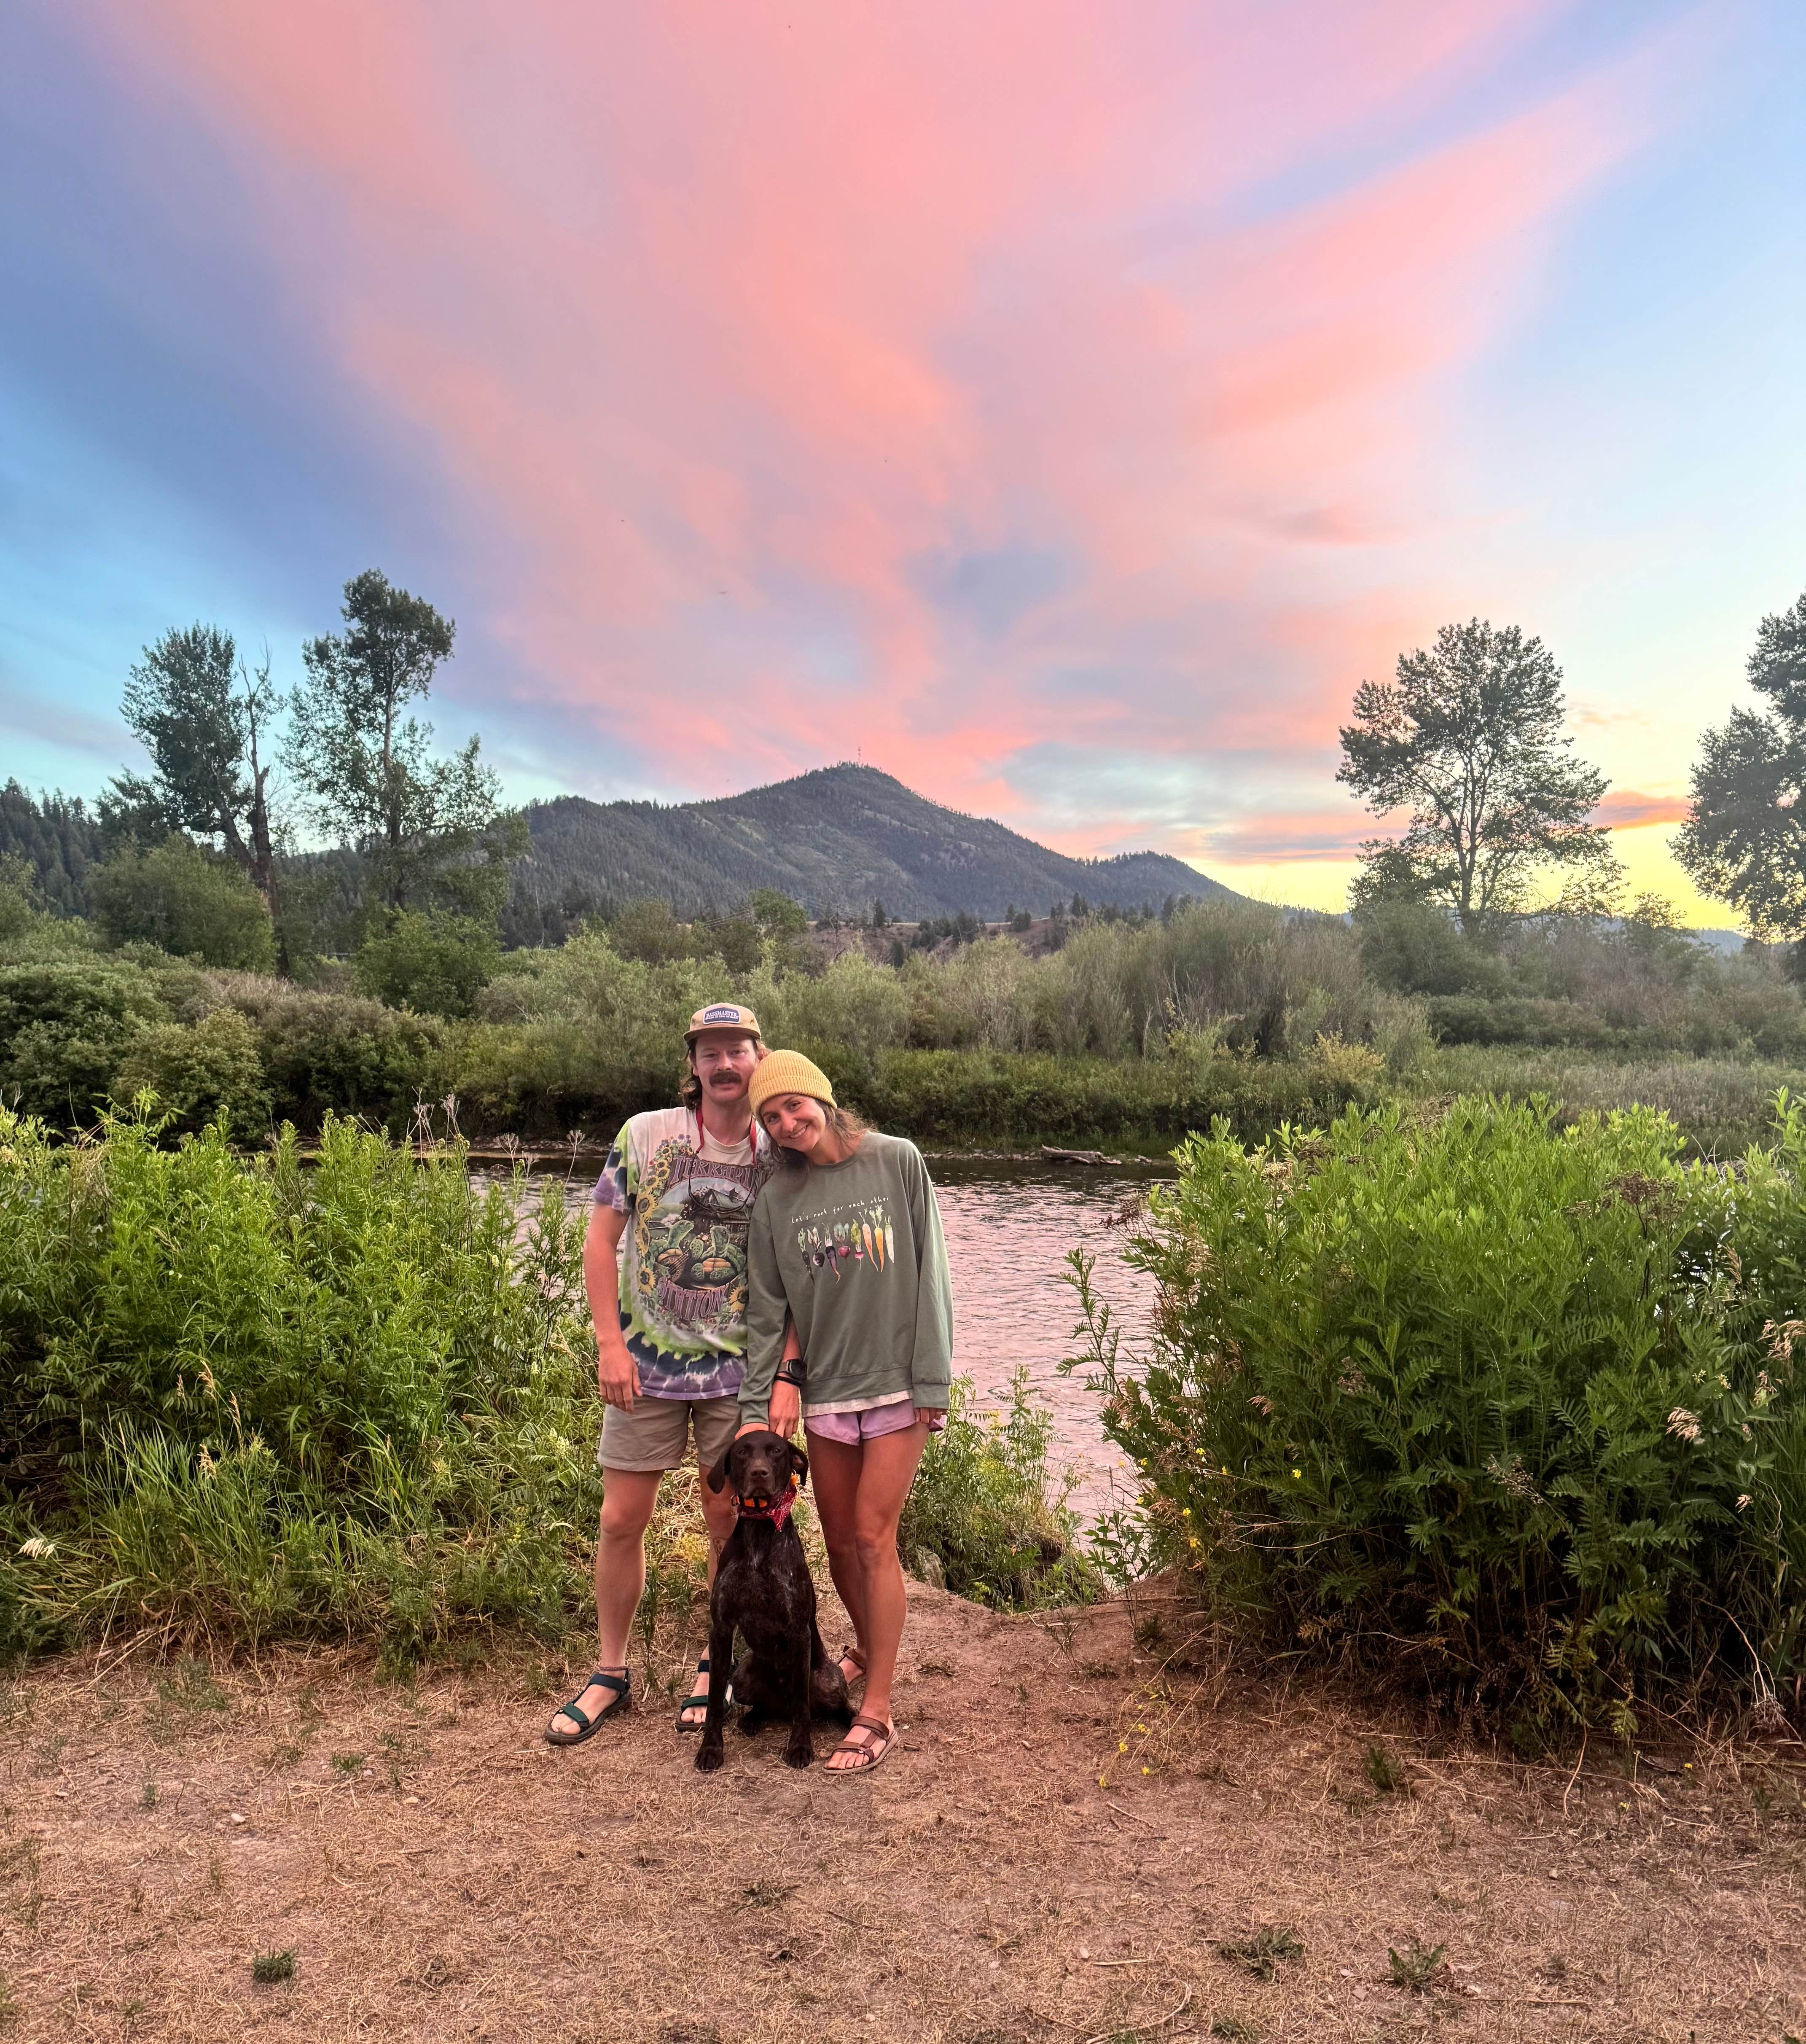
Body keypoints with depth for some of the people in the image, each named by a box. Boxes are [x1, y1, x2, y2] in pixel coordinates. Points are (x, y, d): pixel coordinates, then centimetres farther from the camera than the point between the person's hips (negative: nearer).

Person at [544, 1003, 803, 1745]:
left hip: (740, 1368, 0)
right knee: (622, 1519, 7)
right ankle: (609, 1672, 26)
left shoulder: (780, 1157, -5)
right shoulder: (645, 1135, -6)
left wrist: (787, 1375, -9)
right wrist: (610, 1343, -7)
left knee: (728, 1518, 10)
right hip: (646, 1359, 0)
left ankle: (716, 1666, 30)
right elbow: (600, 1239, -1)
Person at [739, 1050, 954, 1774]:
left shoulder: (897, 1161, -7)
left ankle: (878, 1712, 8)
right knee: (839, 1543, 14)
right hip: (826, 1389, 4)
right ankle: (868, 1650, 40)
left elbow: (929, 1275, -7)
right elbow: (768, 1312, 3)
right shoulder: (777, 1198, 1)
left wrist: (932, 1380, -9)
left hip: (896, 1383, -3)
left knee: (874, 1539, -3)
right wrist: (755, 1407, -2)